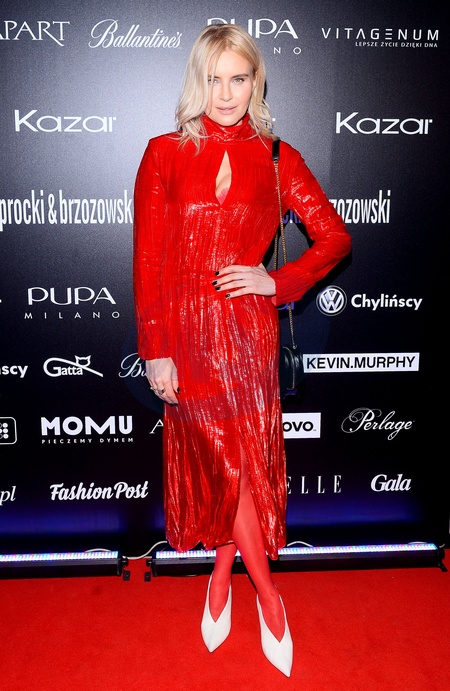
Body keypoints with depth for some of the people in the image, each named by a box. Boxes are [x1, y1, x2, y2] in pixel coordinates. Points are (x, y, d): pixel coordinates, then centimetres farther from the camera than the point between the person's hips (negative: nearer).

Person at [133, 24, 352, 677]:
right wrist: (154, 349, -5)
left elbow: (335, 237, 7)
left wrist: (277, 281, -7)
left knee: (244, 460, 9)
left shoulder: (277, 159, 5)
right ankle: (265, 587, 28)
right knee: (220, 461, 5)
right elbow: (147, 259, -1)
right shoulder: (165, 154, 2)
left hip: (250, 330, 1)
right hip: (187, 329, 0)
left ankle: (222, 576, 35)